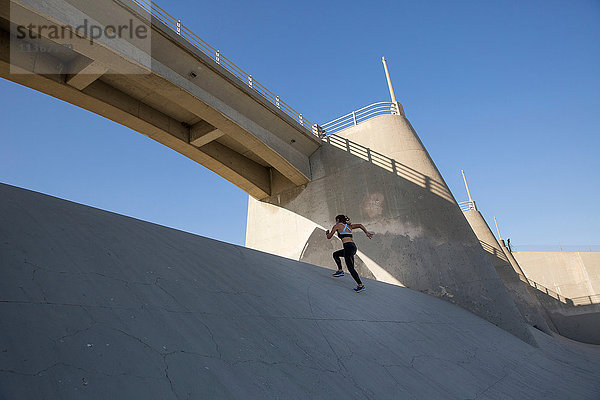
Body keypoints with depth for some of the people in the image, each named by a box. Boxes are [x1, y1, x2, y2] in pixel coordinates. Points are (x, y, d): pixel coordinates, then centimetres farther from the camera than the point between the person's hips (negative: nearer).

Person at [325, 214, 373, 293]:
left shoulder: (337, 226, 6)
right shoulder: (349, 226, 24)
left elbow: (329, 237, 9)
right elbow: (360, 225, 14)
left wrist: (327, 233, 31)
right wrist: (367, 232, 6)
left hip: (348, 247, -9)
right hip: (353, 247, 9)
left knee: (350, 268, -9)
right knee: (335, 254, 26)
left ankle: (360, 285, -12)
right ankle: (340, 271, 25)